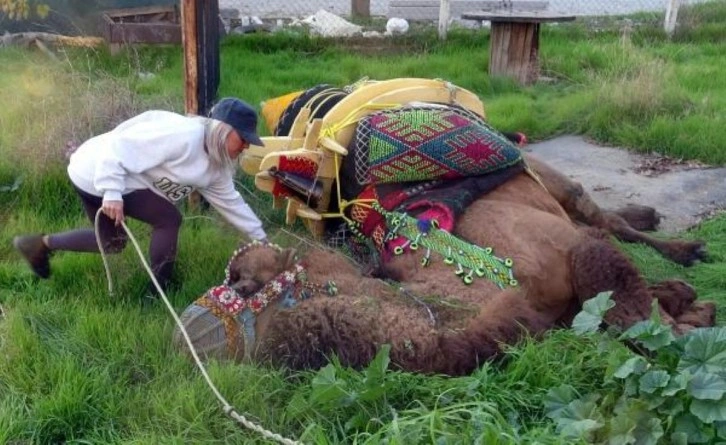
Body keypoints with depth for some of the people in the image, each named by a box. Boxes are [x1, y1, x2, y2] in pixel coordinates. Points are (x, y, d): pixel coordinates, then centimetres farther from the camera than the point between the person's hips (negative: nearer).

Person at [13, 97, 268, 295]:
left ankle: (41, 244, 34)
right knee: (168, 219, -11)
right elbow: (121, 148, -29)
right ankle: (160, 292, 4)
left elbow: (230, 201, 13)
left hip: (106, 178, 10)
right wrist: (112, 192, -35)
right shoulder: (183, 136, -27)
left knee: (112, 243, 21)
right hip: (96, 173, -10)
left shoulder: (214, 165, 4)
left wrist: (260, 236, 14)